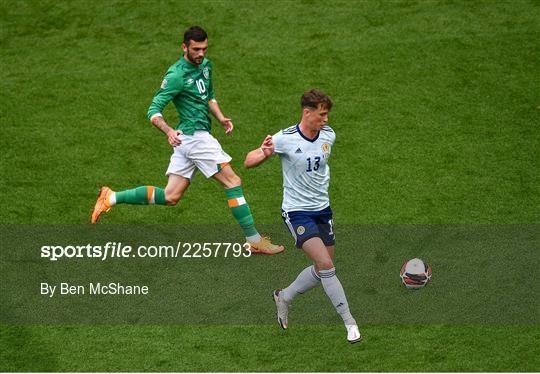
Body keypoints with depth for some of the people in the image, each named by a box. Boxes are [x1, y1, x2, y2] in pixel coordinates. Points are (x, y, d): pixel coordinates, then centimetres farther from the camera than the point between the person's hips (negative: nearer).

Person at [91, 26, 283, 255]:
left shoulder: (205, 65, 13)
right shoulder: (177, 75, -14)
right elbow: (154, 110, -15)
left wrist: (221, 118, 12)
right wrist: (168, 131, -34)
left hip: (190, 139, 9)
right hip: (194, 135, -9)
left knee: (170, 197, 9)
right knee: (233, 182, -6)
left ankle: (111, 198, 12)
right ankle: (255, 240, -1)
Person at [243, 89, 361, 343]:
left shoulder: (329, 135, -2)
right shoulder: (285, 139, -18)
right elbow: (248, 162, -14)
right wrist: (264, 153, -32)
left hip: (322, 209, 6)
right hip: (297, 211, -6)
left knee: (322, 270, 10)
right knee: (325, 265, -17)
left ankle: (283, 297, 34)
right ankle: (349, 322, -10)